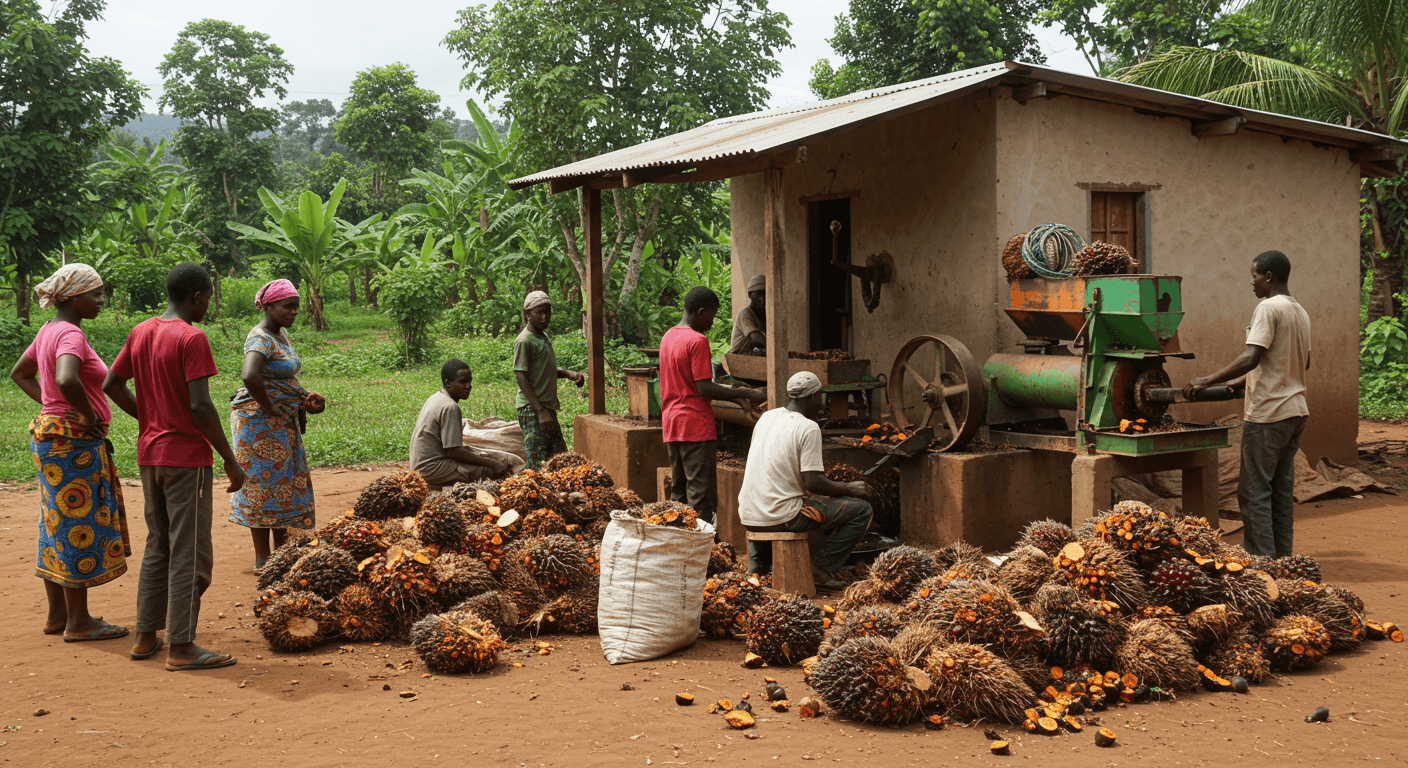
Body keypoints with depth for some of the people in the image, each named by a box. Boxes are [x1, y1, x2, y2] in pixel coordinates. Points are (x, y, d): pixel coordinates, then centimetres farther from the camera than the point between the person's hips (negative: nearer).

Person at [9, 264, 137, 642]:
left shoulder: (49, 330, 12)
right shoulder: (71, 334, -18)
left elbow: (20, 373, 25)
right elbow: (66, 380, -36)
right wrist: (90, 416, -21)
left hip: (51, 433, 10)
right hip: (74, 440, -10)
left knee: (59, 525, 15)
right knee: (80, 525, -3)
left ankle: (58, 615, 24)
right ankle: (78, 622, 4)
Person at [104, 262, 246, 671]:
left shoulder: (139, 333, 8)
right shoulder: (191, 338, -16)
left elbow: (111, 385, 14)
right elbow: (200, 406, -21)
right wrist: (231, 460, -15)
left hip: (149, 454, 8)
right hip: (187, 457, -8)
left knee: (158, 546, 17)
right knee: (189, 552, -2)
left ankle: (146, 636, 21)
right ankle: (181, 646, -1)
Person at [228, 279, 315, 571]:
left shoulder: (282, 335, 12)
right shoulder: (260, 339, -18)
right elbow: (249, 376, -36)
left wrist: (299, 409, 12)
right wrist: (270, 408, -26)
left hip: (283, 423, 10)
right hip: (260, 422, -10)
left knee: (283, 483, 14)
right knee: (265, 483, -4)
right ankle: (262, 560, 4)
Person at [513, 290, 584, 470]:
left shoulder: (544, 337, 15)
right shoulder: (524, 341, -13)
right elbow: (521, 378, -18)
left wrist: (569, 373, 7)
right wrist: (541, 411, -23)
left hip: (548, 407, 9)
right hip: (531, 409, -9)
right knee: (537, 464, -10)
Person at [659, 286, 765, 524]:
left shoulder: (668, 337, 13)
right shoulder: (697, 340, -14)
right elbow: (704, 389, -18)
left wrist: (724, 389, 21)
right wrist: (746, 394, -14)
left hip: (671, 426, 9)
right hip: (695, 426, -9)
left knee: (678, 492, 13)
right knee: (702, 497, -5)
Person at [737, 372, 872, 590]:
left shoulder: (766, 417, 10)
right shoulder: (808, 428, -11)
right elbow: (812, 483, -15)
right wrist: (849, 489, 1)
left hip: (747, 516, 7)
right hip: (780, 517, -7)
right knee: (861, 509, 1)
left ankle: (757, 565, 28)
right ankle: (821, 566, 1)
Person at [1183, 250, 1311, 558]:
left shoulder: (1268, 308, -13)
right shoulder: (1300, 312, 15)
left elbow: (1251, 358, -23)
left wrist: (1206, 381, -19)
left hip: (1267, 414, -9)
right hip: (1295, 411, 9)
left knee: (1254, 491, -4)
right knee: (1282, 489, 13)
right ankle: (1282, 559, 16)